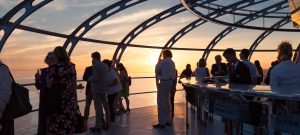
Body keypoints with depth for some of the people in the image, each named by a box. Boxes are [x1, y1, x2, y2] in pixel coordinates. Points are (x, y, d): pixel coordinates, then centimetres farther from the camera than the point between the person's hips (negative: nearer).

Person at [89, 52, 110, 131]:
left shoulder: (95, 66, -12)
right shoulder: (105, 66, 12)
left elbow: (95, 78, -18)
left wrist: (89, 79, 0)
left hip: (97, 89, -8)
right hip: (104, 89, 8)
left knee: (98, 107, -6)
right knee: (105, 106, 12)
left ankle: (98, 126, -4)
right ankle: (107, 123, 20)